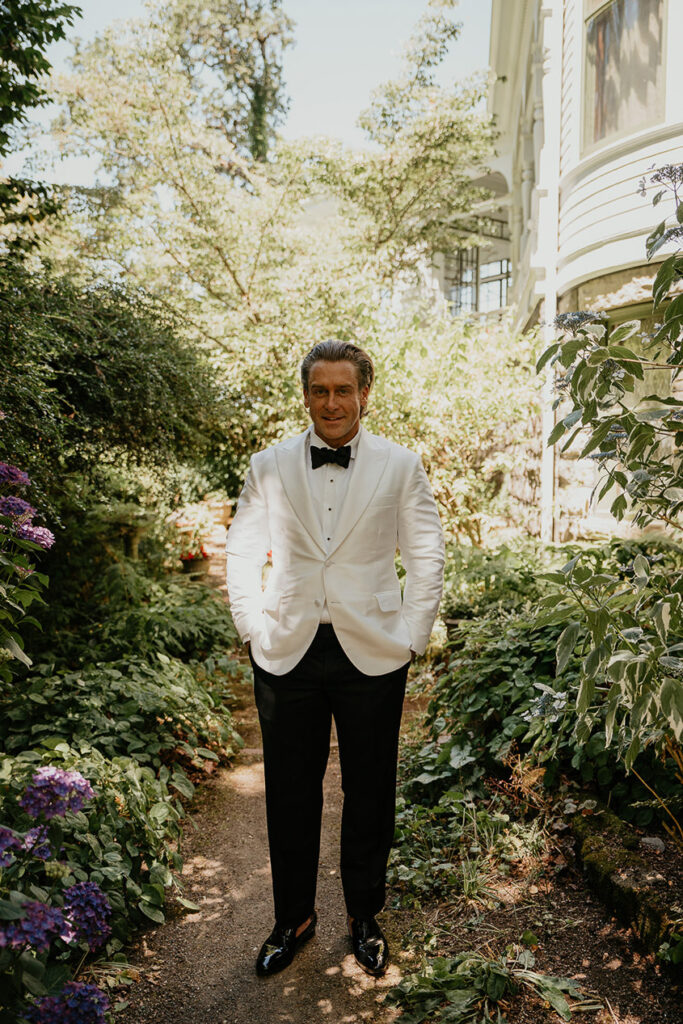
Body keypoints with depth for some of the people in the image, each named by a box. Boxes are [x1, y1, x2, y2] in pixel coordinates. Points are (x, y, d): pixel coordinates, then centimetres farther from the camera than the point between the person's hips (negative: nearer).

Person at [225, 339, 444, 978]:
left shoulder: (401, 467, 0)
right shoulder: (268, 467, 3)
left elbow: (426, 558, 4)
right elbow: (241, 553, 9)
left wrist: (411, 638, 0)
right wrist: (252, 630, 2)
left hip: (372, 655, -1)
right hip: (286, 654, 1)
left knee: (369, 792, 12)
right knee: (289, 793, 12)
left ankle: (363, 916, 35)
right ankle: (293, 918, 35)